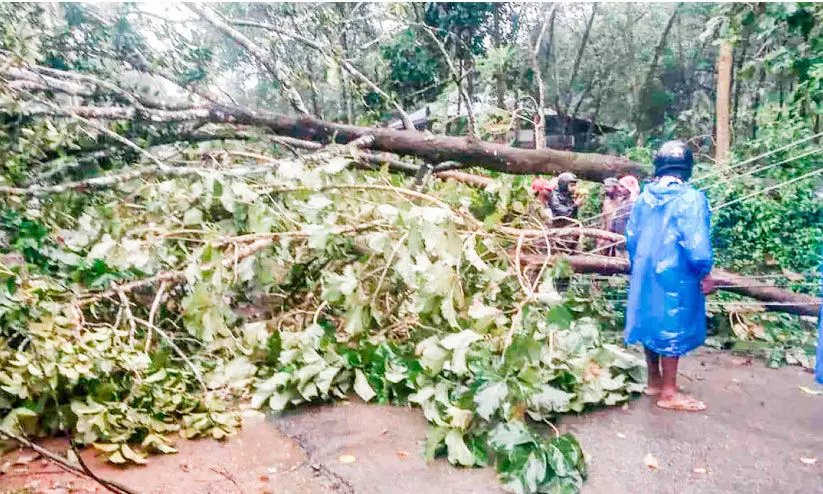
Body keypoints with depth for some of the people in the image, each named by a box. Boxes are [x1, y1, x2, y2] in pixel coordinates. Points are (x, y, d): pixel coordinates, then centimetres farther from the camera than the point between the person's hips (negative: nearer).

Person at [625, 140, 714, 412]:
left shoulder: (644, 196, 3)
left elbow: (631, 236, 8)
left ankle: (654, 381, 29)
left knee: (651, 322, 16)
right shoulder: (691, 199, -15)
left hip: (645, 272, 6)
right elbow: (696, 243, -18)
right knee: (673, 329, 2)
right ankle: (668, 392, 10)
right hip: (676, 276, -6)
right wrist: (705, 273, -6)